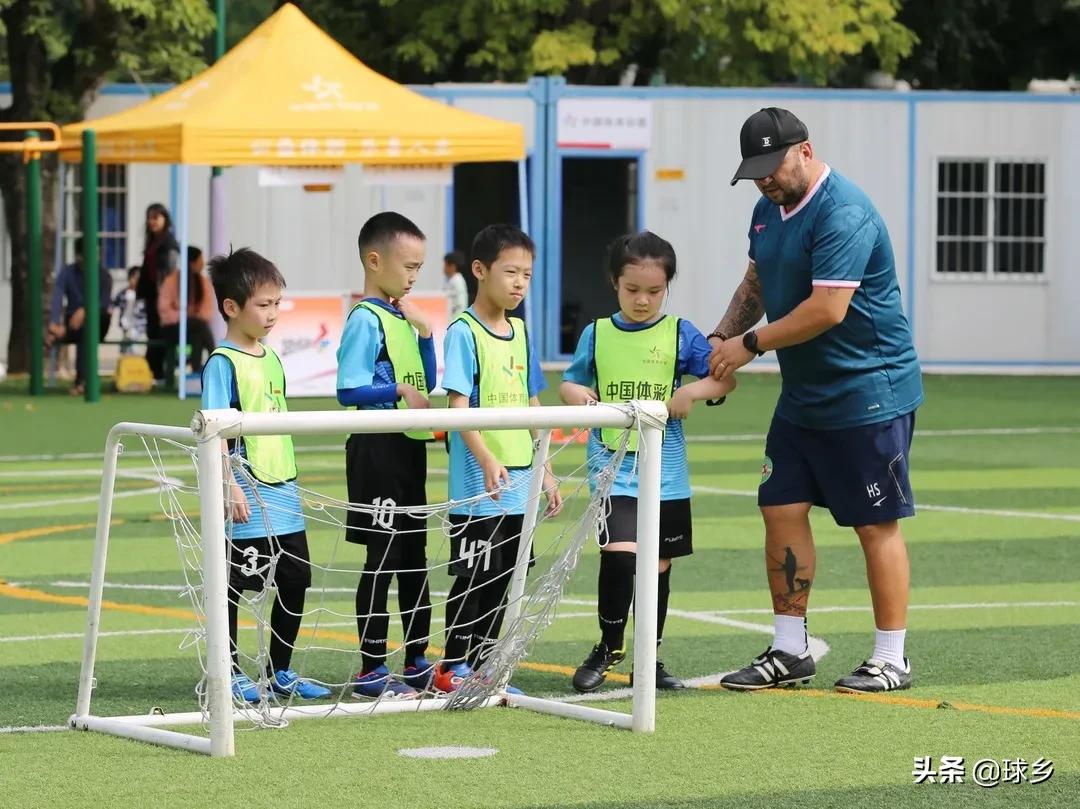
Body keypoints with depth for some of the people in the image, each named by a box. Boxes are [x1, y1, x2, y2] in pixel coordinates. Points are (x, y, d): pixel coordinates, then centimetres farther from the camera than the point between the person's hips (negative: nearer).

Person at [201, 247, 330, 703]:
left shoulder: (272, 359, 14)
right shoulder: (222, 363, -11)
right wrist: (230, 486, -23)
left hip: (282, 494, 8)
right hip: (245, 498, -8)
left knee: (296, 580, 10)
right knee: (233, 584, 1)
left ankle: (281, 672, 22)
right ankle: (230, 673, 10)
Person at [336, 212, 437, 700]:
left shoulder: (403, 318, 13)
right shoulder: (367, 320, -12)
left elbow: (426, 384, 15)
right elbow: (348, 390, -19)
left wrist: (424, 332, 5)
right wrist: (399, 390, -19)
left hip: (409, 448, 9)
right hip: (377, 449, -9)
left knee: (414, 556, 13)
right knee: (383, 557, -6)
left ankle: (417, 662, 22)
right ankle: (370, 670, -1)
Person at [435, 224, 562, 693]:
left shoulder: (520, 332, 12)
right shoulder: (464, 332, -10)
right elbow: (458, 404, -17)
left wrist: (546, 471, 16)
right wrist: (487, 460, -29)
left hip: (517, 483, 7)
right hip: (477, 487, -7)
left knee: (501, 580, 10)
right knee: (474, 576, -3)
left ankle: (480, 667, 17)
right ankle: (453, 668, 6)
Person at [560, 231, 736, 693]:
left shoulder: (680, 334, 2)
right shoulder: (597, 335, 5)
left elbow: (725, 378, 1)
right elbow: (570, 383, 15)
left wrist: (690, 392, -17)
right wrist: (578, 396, -8)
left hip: (665, 474, 1)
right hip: (613, 468, -1)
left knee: (658, 563, 9)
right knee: (620, 554, -18)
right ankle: (608, 647, 0)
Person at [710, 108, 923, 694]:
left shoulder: (843, 214, -21)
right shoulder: (769, 210, 9)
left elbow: (827, 309, -27)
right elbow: (757, 283, 22)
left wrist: (750, 345, -18)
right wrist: (723, 337, 4)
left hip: (867, 394, -9)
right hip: (802, 397, 9)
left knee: (876, 525, -2)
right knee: (782, 510, 6)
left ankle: (891, 660, 5)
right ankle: (789, 653, 12)